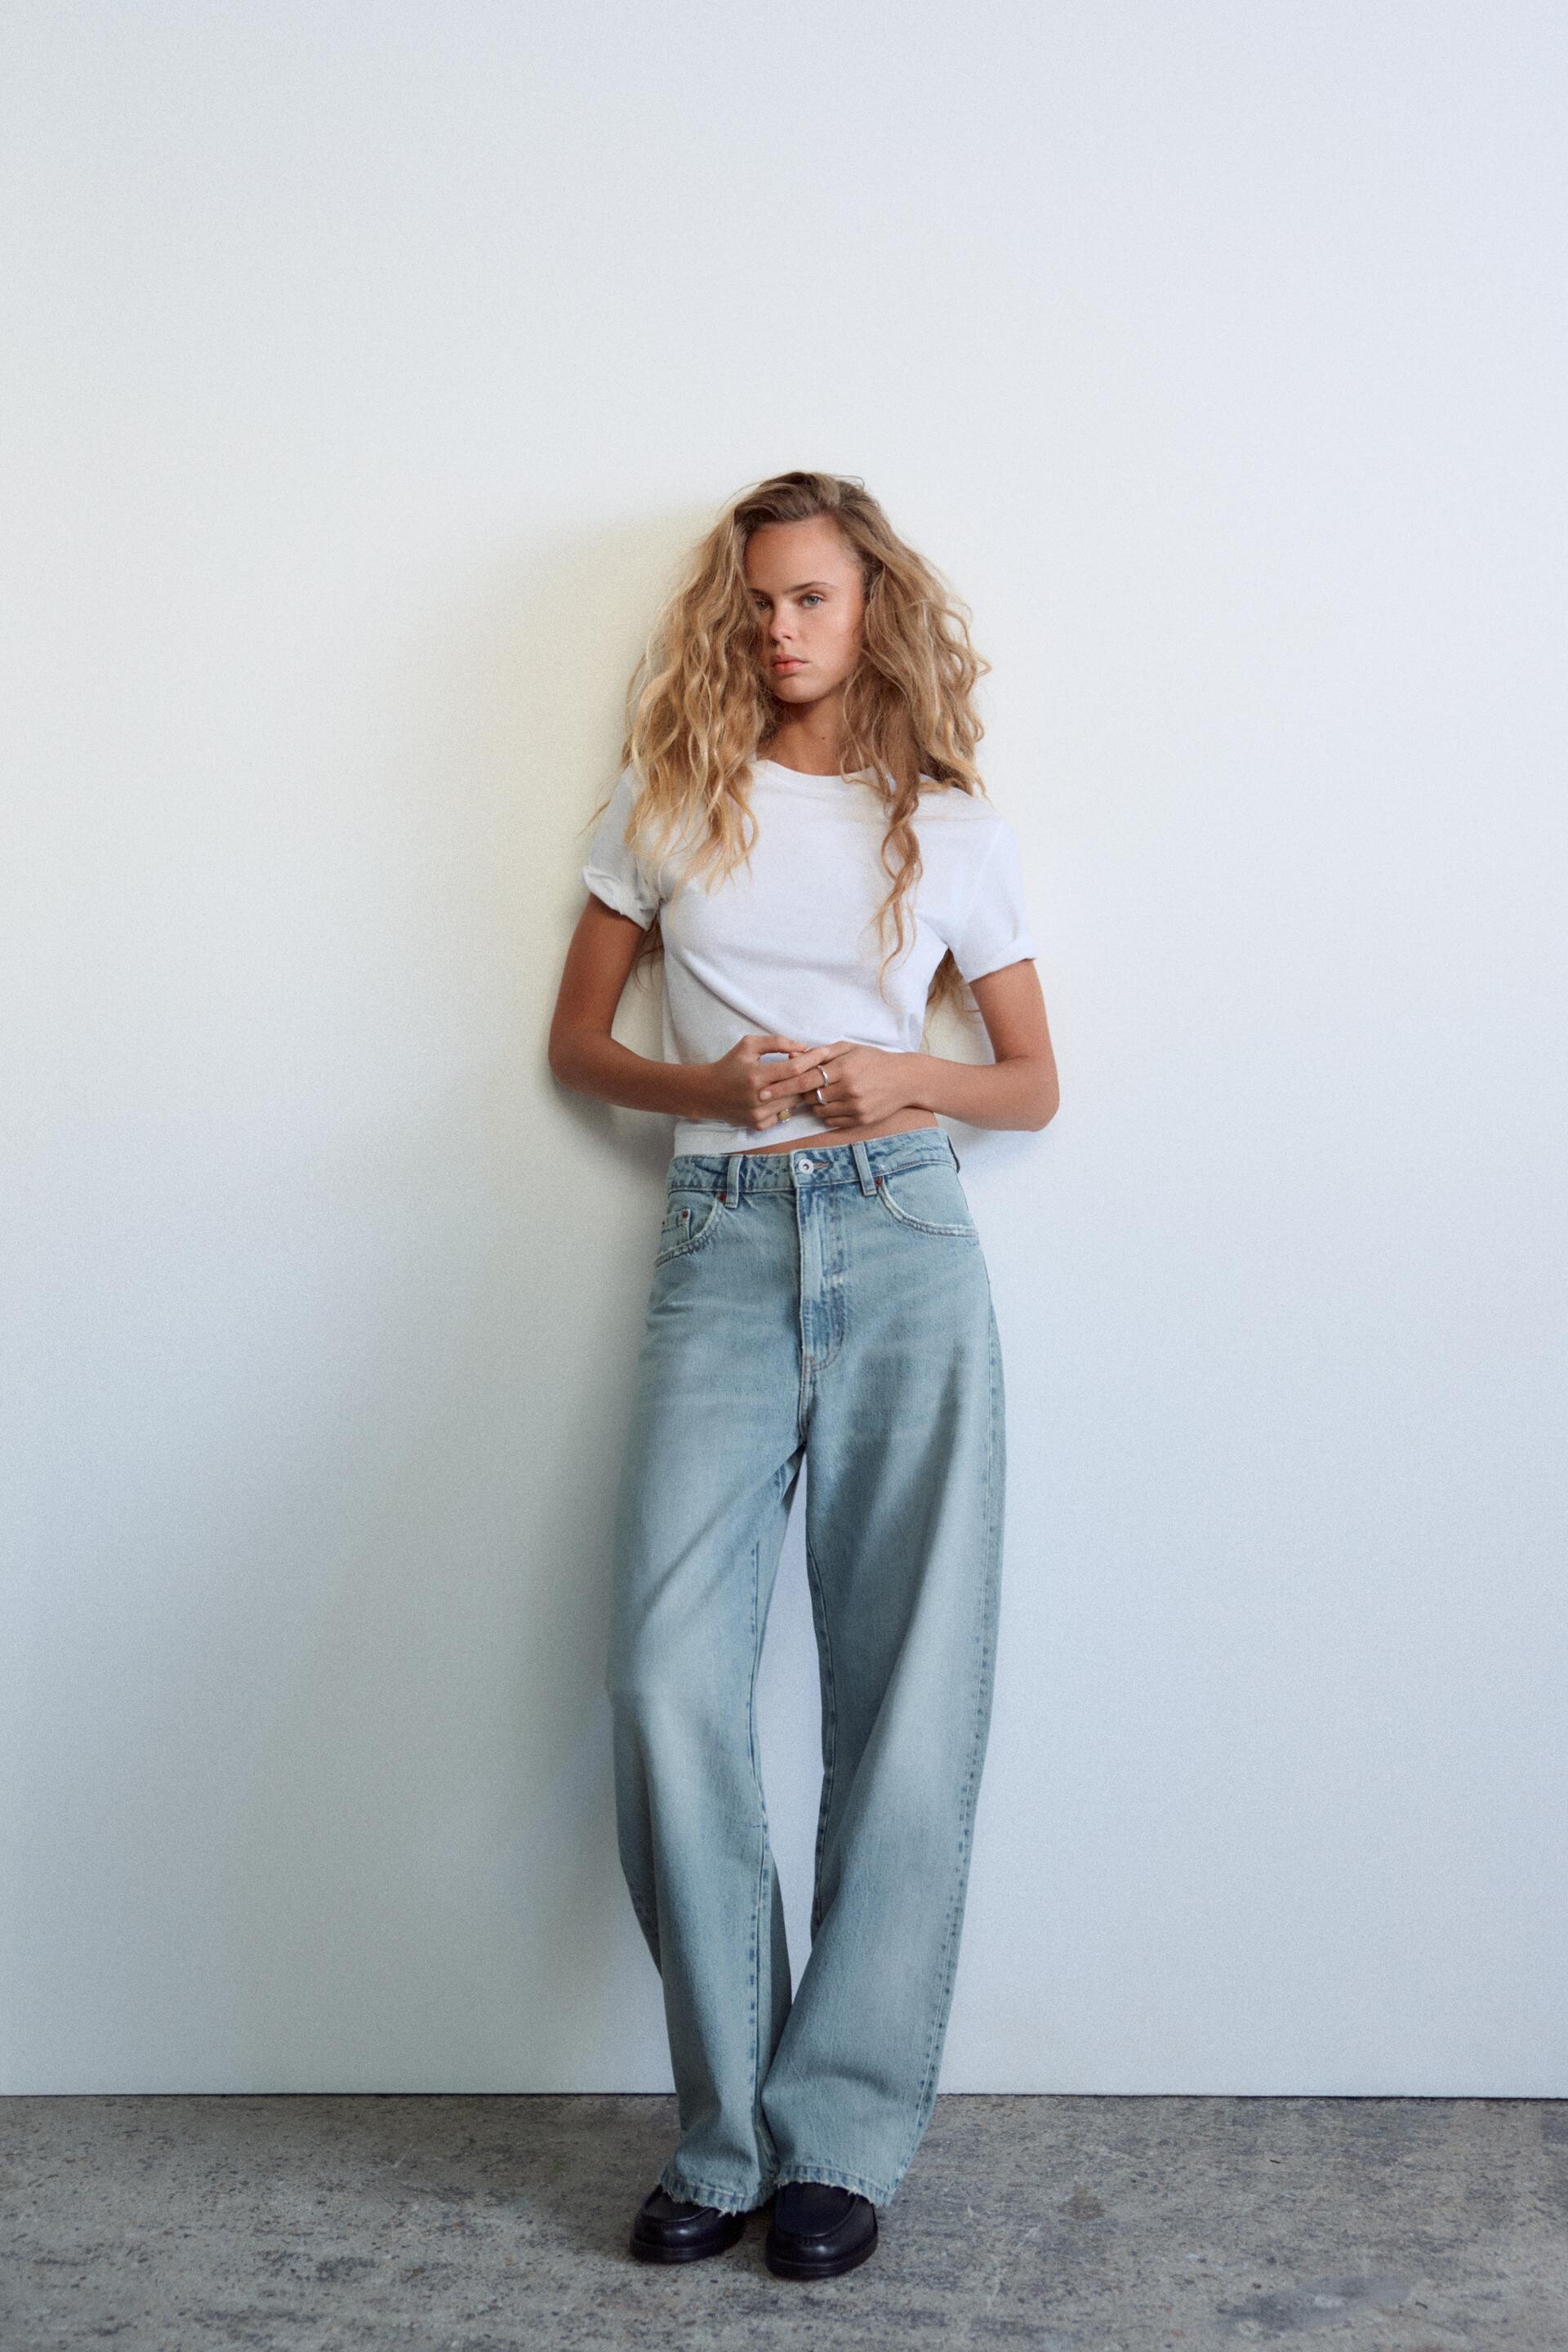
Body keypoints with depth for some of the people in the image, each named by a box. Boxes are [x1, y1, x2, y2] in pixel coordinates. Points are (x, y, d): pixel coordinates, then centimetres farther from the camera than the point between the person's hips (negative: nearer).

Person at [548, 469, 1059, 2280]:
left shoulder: (952, 827, 13)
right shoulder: (667, 802, 13)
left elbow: (1035, 1082, 16)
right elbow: (574, 1042, 16)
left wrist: (914, 1080, -5)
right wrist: (705, 1084, -4)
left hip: (906, 1251, 0)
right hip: (722, 1253, 0)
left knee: (909, 1700, -3)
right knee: (668, 1685, -12)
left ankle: (836, 2134, 10)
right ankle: (725, 2127, 5)